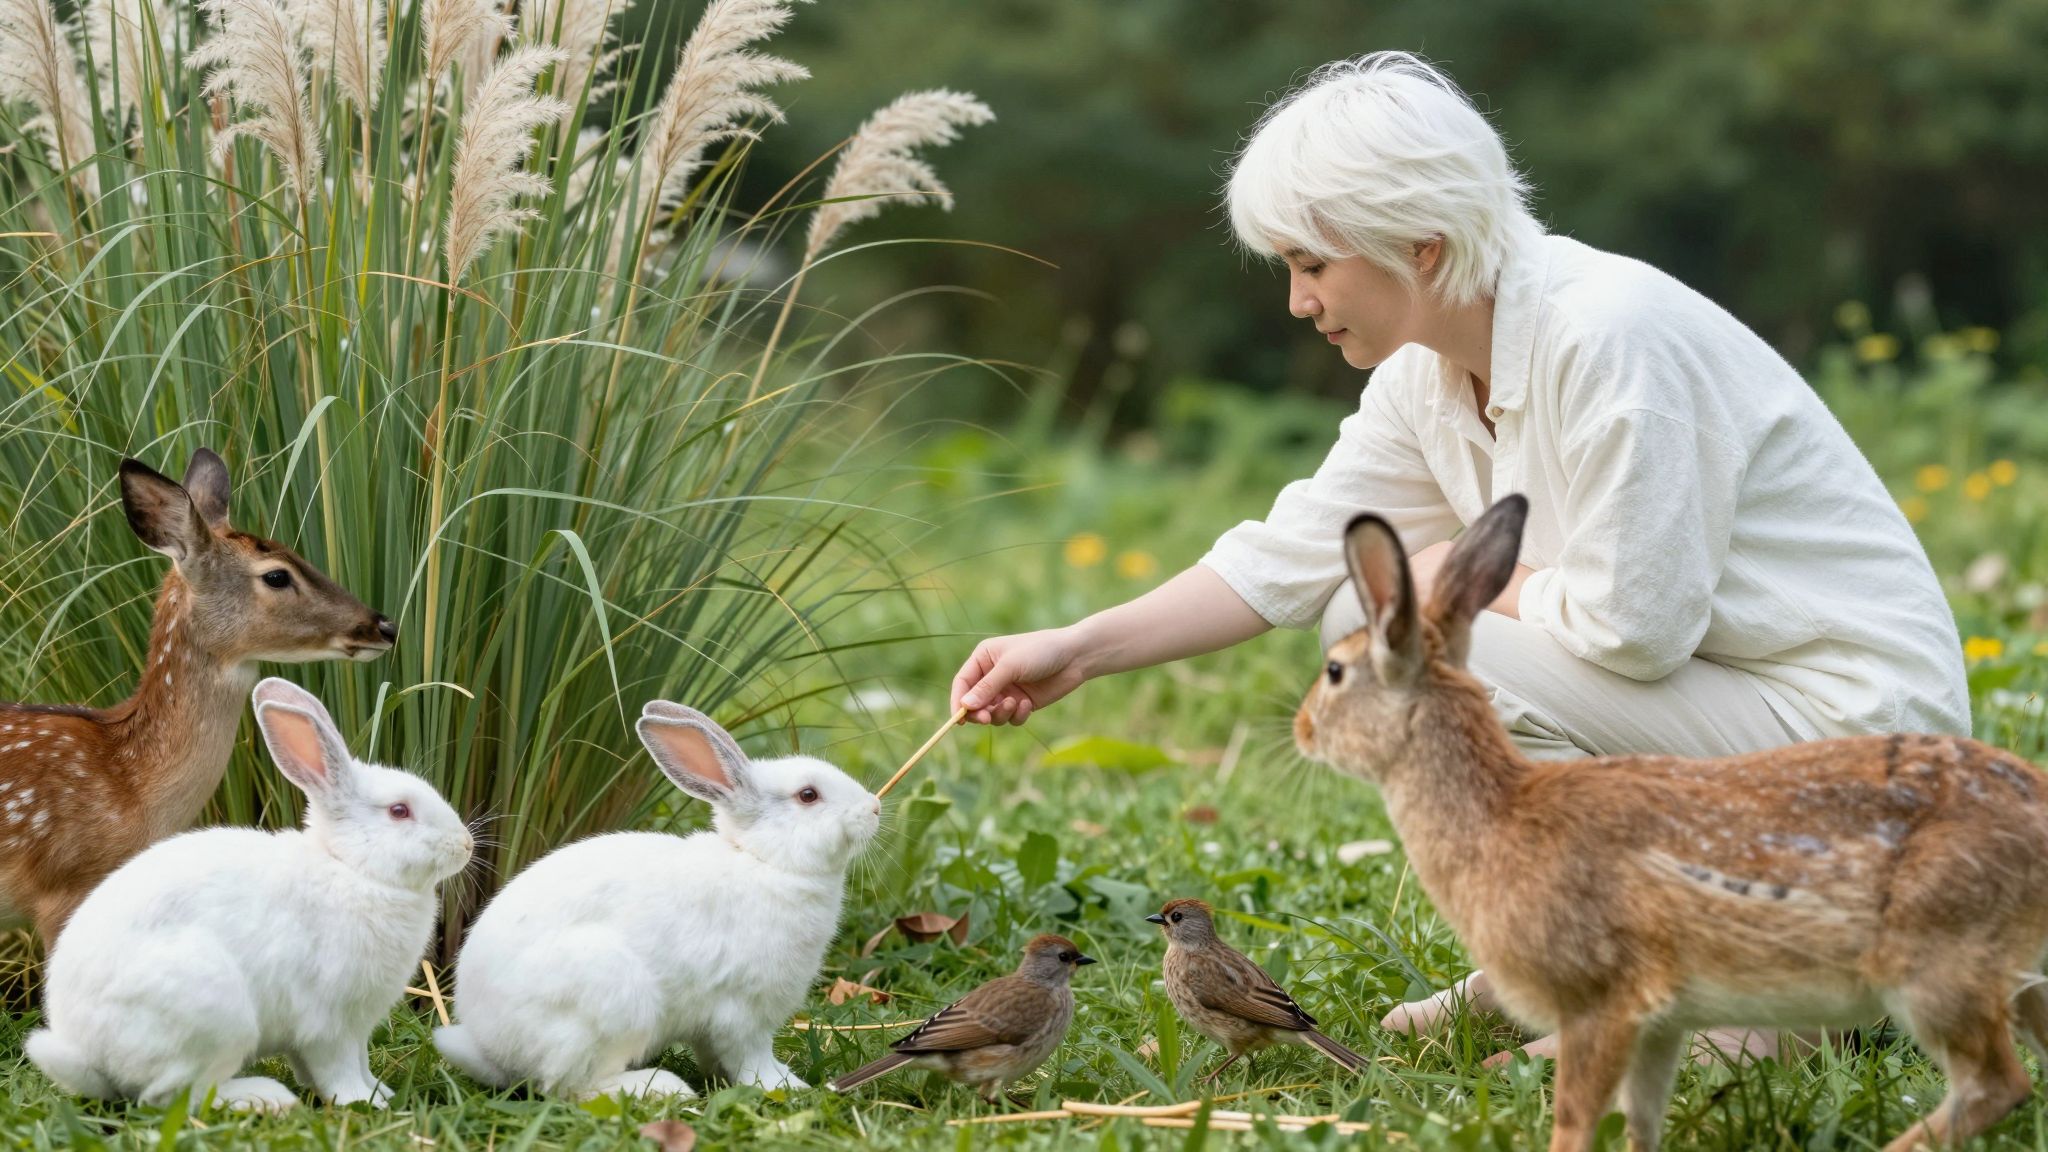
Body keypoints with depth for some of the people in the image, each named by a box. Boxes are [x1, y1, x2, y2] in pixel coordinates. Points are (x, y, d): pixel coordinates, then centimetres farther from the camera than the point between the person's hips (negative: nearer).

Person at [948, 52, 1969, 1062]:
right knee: (1366, 610, 4)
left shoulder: (1606, 333, -25)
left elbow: (1636, 625, -26)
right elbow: (1288, 558, 9)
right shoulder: (1428, 374, 3)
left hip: (1848, 724, -9)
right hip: (1712, 693, 9)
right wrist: (1080, 651, 3)